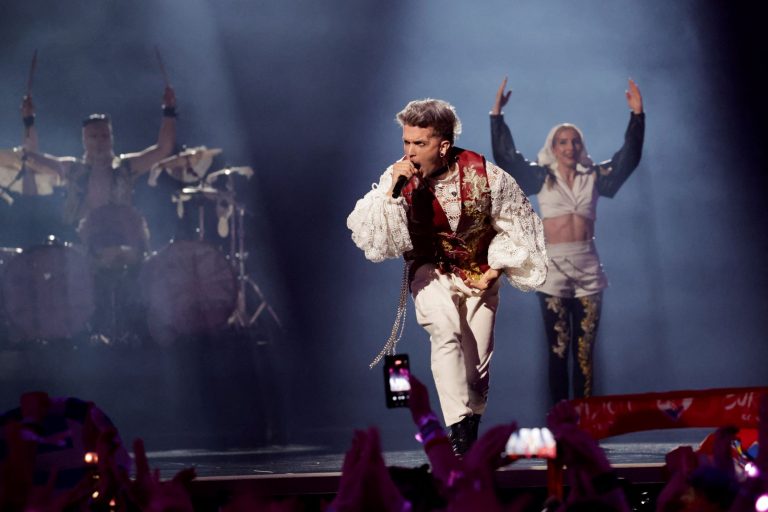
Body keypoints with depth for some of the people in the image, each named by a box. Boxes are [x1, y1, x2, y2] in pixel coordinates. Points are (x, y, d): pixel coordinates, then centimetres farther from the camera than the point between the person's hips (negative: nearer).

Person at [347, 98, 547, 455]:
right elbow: (367, 234, -24)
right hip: (430, 271, -1)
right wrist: (391, 191, -35)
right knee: (445, 330, -28)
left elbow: (514, 225, -2)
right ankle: (458, 430, -31)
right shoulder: (399, 177, -16)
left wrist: (494, 269, -6)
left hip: (479, 273, 1)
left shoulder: (483, 174, -17)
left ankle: (470, 436, 23)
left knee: (477, 359, 0)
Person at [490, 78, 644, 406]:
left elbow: (628, 157, 9)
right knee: (558, 349, -4)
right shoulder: (541, 178, 8)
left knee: (584, 350, 1)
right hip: (553, 266, -2)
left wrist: (637, 115, 2)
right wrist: (497, 116, -5)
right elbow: (506, 158, 2)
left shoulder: (593, 178, 12)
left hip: (588, 268, 2)